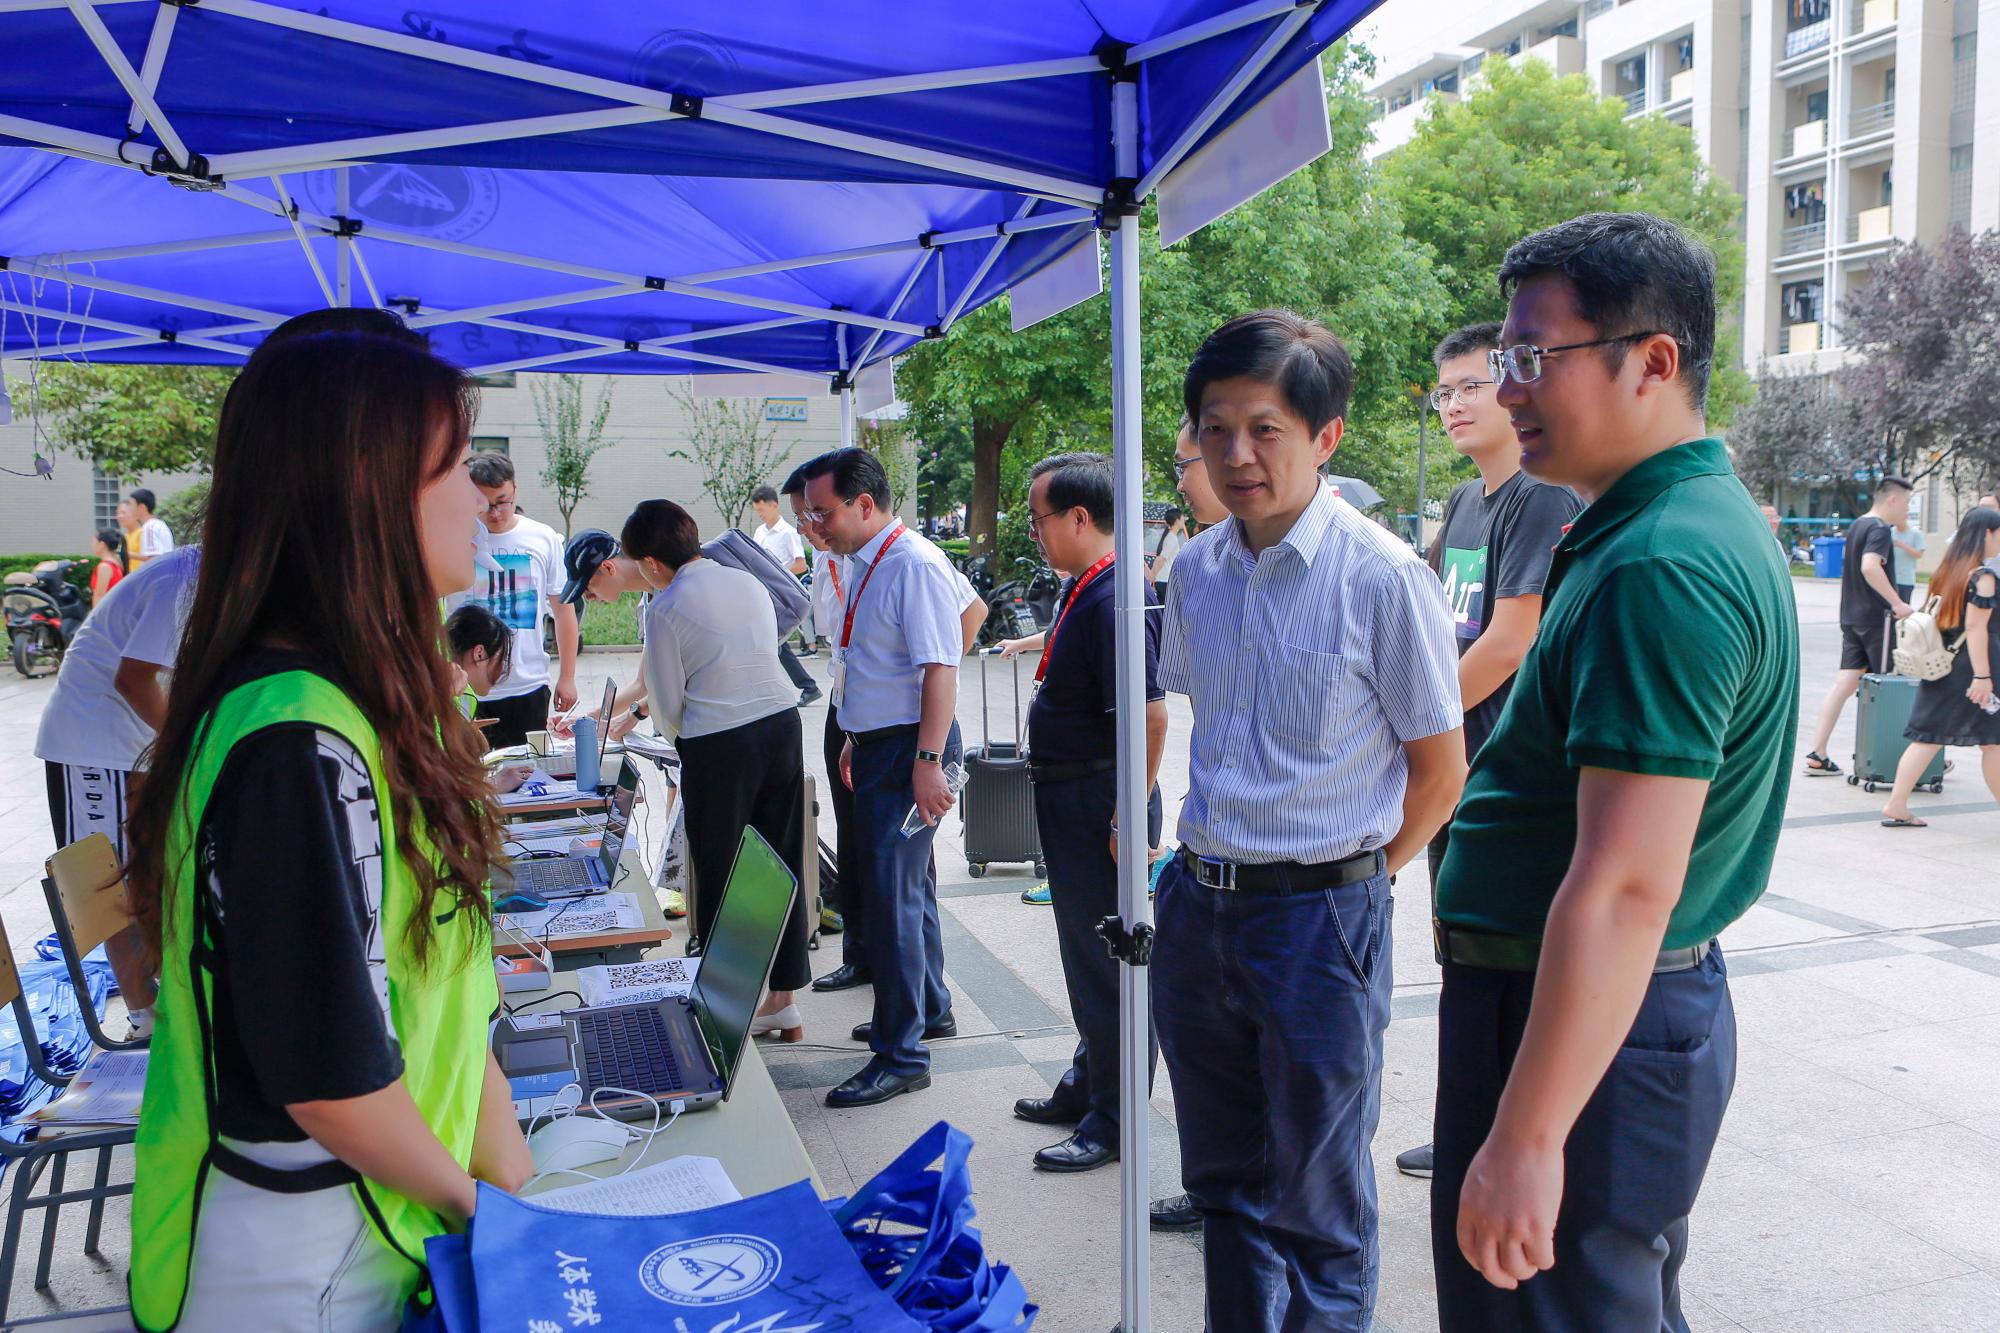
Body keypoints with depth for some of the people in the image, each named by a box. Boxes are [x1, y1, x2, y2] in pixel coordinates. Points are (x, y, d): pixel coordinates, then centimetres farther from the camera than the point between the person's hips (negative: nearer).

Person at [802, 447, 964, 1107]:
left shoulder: (915, 566, -18)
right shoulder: (863, 564, 12)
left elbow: (939, 670, -23)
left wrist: (928, 761, -27)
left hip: (909, 750, -10)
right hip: (877, 746, 10)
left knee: (893, 894, -6)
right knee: (906, 884, 21)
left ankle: (902, 1054, 4)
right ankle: (929, 1009, 38)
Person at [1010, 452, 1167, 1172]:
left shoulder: (1115, 598, -22)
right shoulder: (1084, 589, 9)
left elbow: (1149, 717, -27)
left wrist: (1127, 822, -25)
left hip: (1099, 802, -11)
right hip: (1070, 801, 11)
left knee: (1107, 960, 1)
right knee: (1086, 950, 22)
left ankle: (1114, 1121, 15)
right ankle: (1087, 1087, 38)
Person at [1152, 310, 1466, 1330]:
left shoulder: (1382, 577, -14)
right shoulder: (1197, 569, 4)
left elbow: (1439, 770, -7)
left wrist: (1348, 882, 0)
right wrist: (1213, 865, 13)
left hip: (1319, 915, -5)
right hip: (1196, 903, 6)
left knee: (1317, 1205, 9)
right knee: (1224, 1178, 20)